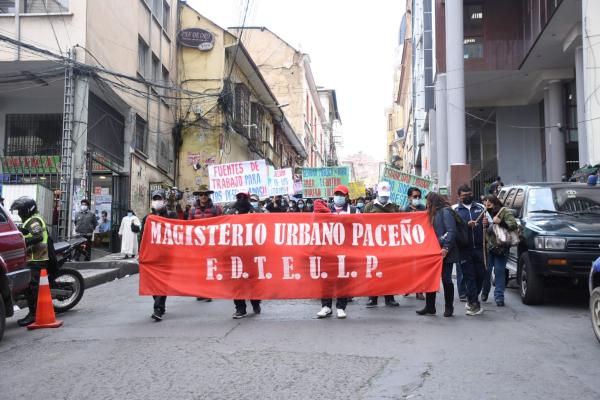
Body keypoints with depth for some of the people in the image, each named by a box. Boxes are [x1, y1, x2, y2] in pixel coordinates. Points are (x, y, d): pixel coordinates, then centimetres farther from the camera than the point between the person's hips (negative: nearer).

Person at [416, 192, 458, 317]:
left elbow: (451, 231, -16)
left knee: (446, 279, -1)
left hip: (445, 252, -8)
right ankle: (430, 307, 14)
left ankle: (449, 308, 12)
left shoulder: (445, 211, -8)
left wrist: (446, 248, -21)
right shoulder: (434, 213, 17)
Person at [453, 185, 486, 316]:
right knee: (469, 275, -2)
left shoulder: (480, 208, 15)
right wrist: (466, 225, -19)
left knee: (480, 274, 6)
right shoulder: (455, 209, 6)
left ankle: (472, 299, 26)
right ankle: (474, 304, 4)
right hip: (464, 249, -3)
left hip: (479, 247, 3)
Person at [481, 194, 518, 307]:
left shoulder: (505, 212, -3)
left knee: (499, 271, -3)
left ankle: (499, 296, 3)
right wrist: (485, 226, -7)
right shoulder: (486, 214, 12)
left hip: (501, 248, -4)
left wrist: (500, 222, -27)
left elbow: (514, 225, -16)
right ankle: (485, 292, 23)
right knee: (486, 270, 2)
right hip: (488, 247, 4)